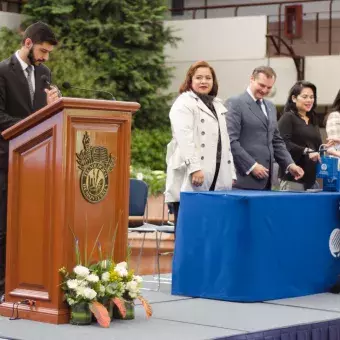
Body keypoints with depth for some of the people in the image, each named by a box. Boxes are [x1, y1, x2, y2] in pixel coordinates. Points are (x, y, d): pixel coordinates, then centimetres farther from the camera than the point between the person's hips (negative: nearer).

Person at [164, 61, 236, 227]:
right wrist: (194, 168, -23)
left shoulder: (218, 105, 23)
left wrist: (231, 174, 15)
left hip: (216, 179, 6)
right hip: (190, 181, -6)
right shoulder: (184, 103, 0)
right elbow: (185, 139, -13)